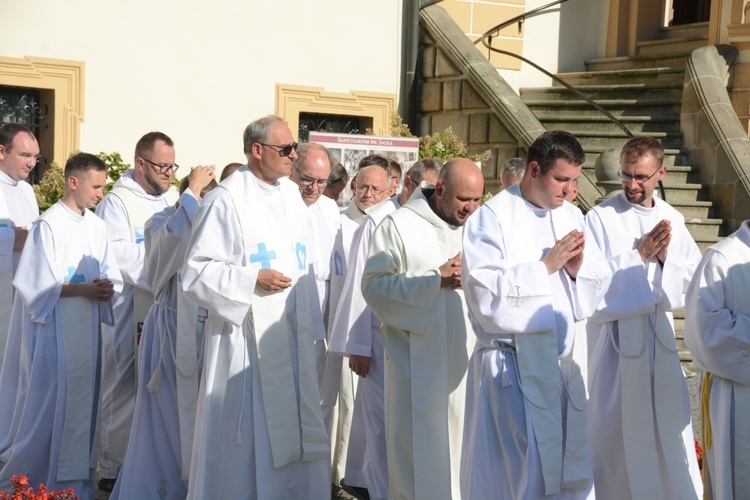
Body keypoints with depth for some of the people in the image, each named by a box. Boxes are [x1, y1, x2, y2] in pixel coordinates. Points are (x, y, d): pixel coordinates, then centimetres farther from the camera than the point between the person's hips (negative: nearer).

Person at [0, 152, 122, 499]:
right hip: (55, 331, -6)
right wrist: (84, 289, -20)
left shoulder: (96, 226, 8)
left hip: (87, 332, 6)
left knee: (82, 403, 9)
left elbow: (111, 277, 9)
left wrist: (106, 289, -13)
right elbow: (38, 284, -13)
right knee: (48, 404, -2)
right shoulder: (48, 225, -10)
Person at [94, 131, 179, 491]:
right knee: (124, 391, 1)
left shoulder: (173, 200, 14)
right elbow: (120, 258, -16)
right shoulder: (117, 203, -6)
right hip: (129, 314, -6)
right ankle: (112, 469, 11)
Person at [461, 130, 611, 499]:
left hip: (564, 364, 6)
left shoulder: (572, 217, 11)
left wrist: (578, 269, -10)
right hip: (511, 368, -6)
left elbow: (601, 288, 11)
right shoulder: (492, 217, -9)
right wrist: (545, 266, -16)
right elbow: (484, 294, -19)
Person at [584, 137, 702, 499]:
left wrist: (666, 258, -14)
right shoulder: (601, 217, -8)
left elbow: (693, 279, 3)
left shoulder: (673, 220, 7)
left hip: (660, 335, 4)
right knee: (613, 429, 4)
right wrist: (639, 255, -17)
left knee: (668, 427, 10)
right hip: (614, 336, -4)